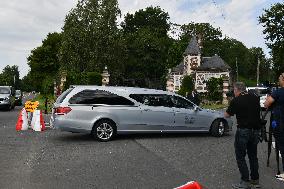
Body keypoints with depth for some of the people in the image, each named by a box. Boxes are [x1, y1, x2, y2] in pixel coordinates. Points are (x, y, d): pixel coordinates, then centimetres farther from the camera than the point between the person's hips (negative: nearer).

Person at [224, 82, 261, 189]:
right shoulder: (255, 98, 5)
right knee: (253, 156, 17)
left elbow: (226, 115, -2)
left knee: (240, 157, 3)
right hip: (256, 130, 6)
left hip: (243, 131, -6)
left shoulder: (236, 101, -11)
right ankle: (255, 180, 25)